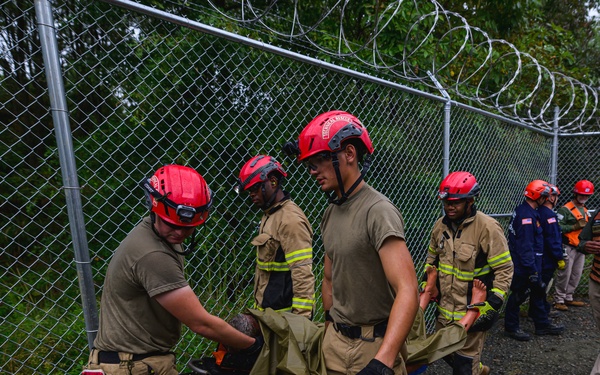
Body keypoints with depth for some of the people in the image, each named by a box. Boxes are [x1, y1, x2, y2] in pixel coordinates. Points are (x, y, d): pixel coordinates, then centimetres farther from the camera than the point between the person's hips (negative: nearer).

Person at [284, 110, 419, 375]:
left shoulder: (378, 211, -21)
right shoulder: (330, 213, 4)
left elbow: (407, 292, -29)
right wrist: (330, 333, 14)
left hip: (375, 344, -7)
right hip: (335, 340, 7)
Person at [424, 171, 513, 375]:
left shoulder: (487, 227, -19)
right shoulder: (441, 224, 1)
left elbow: (504, 268, -16)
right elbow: (432, 258, 14)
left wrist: (493, 303, -20)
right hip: (445, 306, 7)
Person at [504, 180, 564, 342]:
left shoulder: (523, 210, 9)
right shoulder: (527, 216, -23)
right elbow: (526, 247, -26)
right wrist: (533, 272, -23)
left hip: (530, 263, 10)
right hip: (524, 266, -10)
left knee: (538, 291, 20)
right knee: (519, 294, 3)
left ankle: (542, 324, 35)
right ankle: (511, 328, 17)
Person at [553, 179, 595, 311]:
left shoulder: (585, 210, 17)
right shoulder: (565, 209, -12)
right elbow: (558, 227, -20)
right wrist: (575, 227, -24)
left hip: (580, 247, 8)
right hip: (568, 247, -8)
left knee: (576, 275, 12)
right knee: (564, 275, -4)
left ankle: (568, 298, 23)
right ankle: (559, 300, 6)